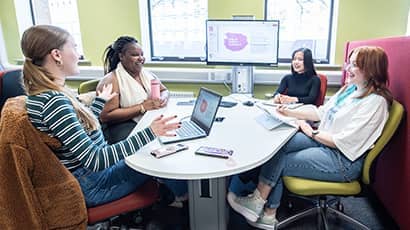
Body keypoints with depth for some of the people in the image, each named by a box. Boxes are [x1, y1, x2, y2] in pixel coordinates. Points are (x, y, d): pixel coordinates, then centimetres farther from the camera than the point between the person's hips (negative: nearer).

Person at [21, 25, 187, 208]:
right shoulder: (53, 101, -29)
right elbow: (93, 160, -31)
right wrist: (149, 133, -35)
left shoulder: (47, 92, 1)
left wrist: (100, 101, 26)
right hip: (88, 186, -9)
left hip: (85, 171, 9)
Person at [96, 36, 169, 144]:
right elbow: (105, 116, -15)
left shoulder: (146, 74, 15)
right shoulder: (111, 80, -7)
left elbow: (164, 91, 23)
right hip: (125, 125, -7)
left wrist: (163, 99, -4)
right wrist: (142, 107, -18)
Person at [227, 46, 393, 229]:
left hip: (343, 161, -8)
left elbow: (345, 142, -21)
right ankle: (268, 214, -9)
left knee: (279, 163, -14)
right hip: (325, 141, 8)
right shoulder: (351, 89, 10)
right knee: (277, 144, -12)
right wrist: (290, 113, 5)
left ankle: (258, 201, 8)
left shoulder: (375, 102, -18)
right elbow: (322, 112, 14)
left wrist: (312, 133, -10)